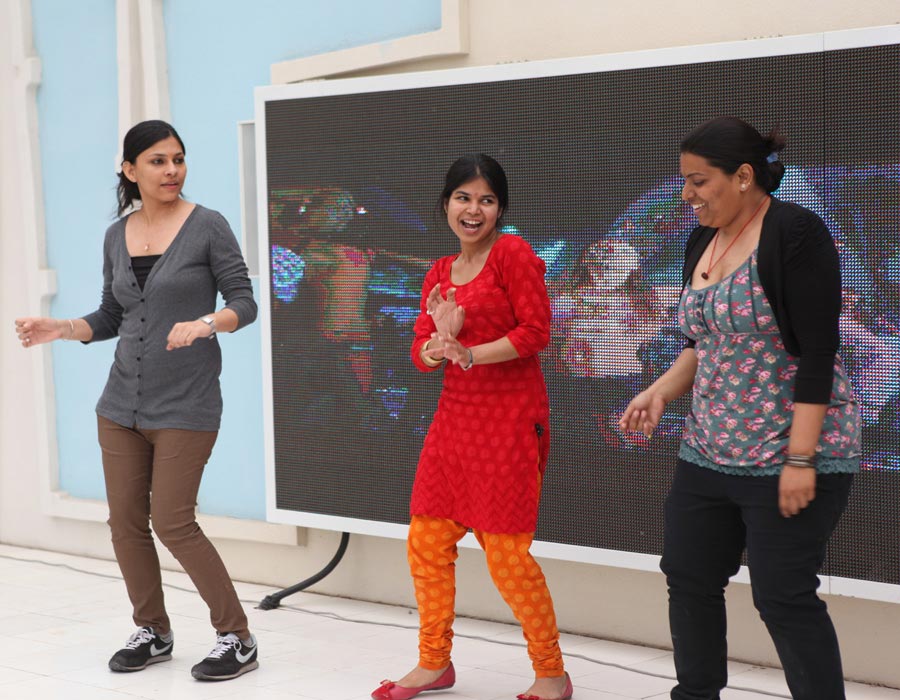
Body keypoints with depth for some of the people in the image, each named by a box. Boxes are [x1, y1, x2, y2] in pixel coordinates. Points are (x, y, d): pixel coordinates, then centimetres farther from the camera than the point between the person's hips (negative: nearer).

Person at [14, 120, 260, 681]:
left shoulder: (207, 227, -6)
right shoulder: (117, 236, 8)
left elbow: (245, 303, -8)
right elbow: (112, 318, 16)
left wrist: (205, 323, -27)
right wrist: (59, 329, 0)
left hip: (186, 404, -5)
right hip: (123, 403, 5)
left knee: (172, 523, -7)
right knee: (126, 522, 7)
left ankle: (238, 638, 6)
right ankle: (153, 633, 25)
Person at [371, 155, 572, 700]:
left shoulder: (513, 253, -6)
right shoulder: (439, 274, 14)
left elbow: (536, 330, -14)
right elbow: (422, 354, 9)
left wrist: (469, 353, -18)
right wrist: (440, 338, -13)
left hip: (510, 419, -7)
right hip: (454, 416, 7)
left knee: (506, 554, -5)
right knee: (427, 544, 10)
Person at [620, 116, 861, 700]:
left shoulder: (795, 234, -15)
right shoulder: (703, 241, 10)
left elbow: (818, 352, -19)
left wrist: (800, 459, -22)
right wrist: (661, 391, 2)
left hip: (789, 457, -8)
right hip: (710, 453, 8)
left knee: (784, 597, -5)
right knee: (689, 580, 11)